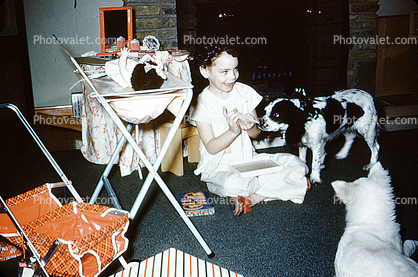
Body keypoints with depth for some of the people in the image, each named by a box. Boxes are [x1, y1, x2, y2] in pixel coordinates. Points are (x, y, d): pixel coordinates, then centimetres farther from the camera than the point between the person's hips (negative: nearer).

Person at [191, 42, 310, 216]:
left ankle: (250, 197, -18)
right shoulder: (202, 103, -8)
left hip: (248, 159, 5)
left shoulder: (244, 92, 4)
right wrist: (233, 131, -28)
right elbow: (211, 148, -12)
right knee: (233, 184, -40)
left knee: (297, 166, -13)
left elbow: (256, 133, 8)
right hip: (219, 167, -5)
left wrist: (250, 127, -16)